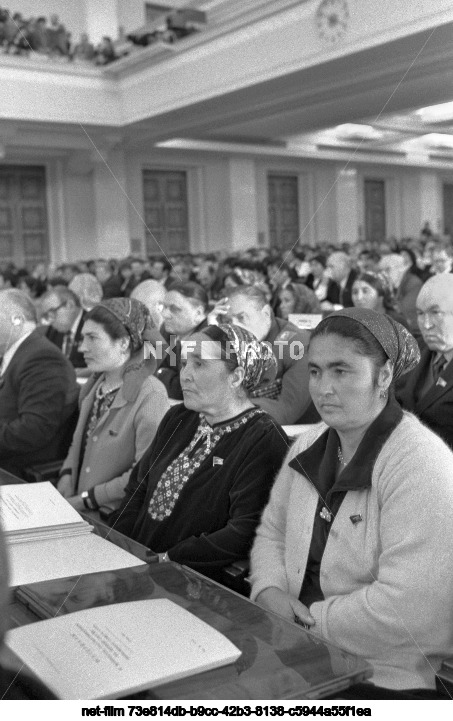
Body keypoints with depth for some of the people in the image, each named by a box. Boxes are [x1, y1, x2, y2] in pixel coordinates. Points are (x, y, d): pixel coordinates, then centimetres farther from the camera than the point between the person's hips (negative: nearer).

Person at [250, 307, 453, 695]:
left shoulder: (422, 466, -18)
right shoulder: (308, 448, 6)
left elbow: (412, 608, -24)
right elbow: (271, 531, 14)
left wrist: (310, 619, -15)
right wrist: (270, 590, -6)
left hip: (383, 677, -6)